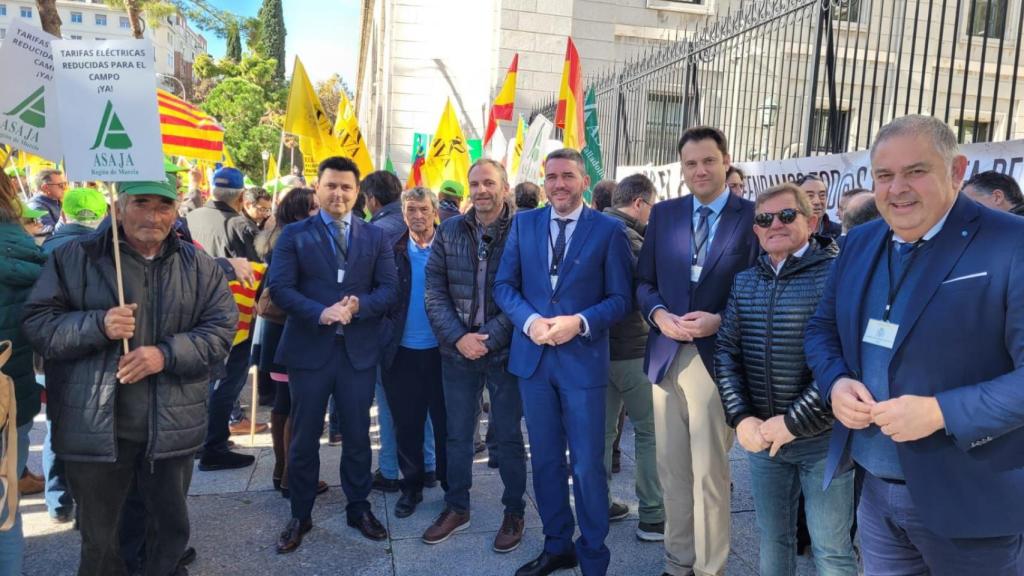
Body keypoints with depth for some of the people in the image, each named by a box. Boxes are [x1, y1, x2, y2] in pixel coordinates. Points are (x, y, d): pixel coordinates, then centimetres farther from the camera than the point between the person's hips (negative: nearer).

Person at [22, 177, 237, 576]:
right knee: (98, 535, 17)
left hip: (171, 427, 2)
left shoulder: (199, 265, 2)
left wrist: (167, 354, -18)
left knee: (172, 526, 20)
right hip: (95, 427, -1)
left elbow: (221, 329, -3)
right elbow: (37, 323, -5)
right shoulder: (76, 257, -2)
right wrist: (98, 326, -22)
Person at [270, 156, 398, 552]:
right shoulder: (294, 234, 2)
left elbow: (389, 289, 0)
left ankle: (359, 508, 28)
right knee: (304, 438, 9)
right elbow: (280, 287, -7)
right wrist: (320, 313, -22)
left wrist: (358, 305, -19)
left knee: (357, 434, 11)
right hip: (309, 347, -1)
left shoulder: (375, 237, 7)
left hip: (359, 349, 2)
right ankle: (300, 516, 24)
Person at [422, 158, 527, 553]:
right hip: (457, 349, 3)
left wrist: (489, 338, -16)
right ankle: (457, 508, 31)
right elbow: (435, 291, 1)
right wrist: (459, 337, -11)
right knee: (457, 434, 14)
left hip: (504, 350, -3)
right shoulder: (449, 231, 3)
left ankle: (514, 512, 26)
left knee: (508, 435, 8)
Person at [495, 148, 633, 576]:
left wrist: (579, 323, -19)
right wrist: (529, 321, -13)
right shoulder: (523, 224, 7)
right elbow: (504, 285, 5)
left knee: (587, 465, 3)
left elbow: (621, 298, -3)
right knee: (545, 459, 15)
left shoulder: (608, 230, -2)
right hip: (532, 356, 4)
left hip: (583, 359, -3)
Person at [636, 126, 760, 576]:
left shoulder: (753, 216, -3)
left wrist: (720, 320, -18)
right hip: (666, 355, 4)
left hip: (717, 357, -4)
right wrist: (659, 315, -10)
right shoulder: (663, 214, 9)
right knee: (672, 471, 15)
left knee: (710, 475, 5)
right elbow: (644, 282, 9)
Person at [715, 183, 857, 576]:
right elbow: (725, 352, 6)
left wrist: (795, 422, -17)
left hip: (822, 436, -4)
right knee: (772, 540, 18)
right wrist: (741, 418, -6)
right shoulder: (744, 281, 8)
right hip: (761, 434, 5)